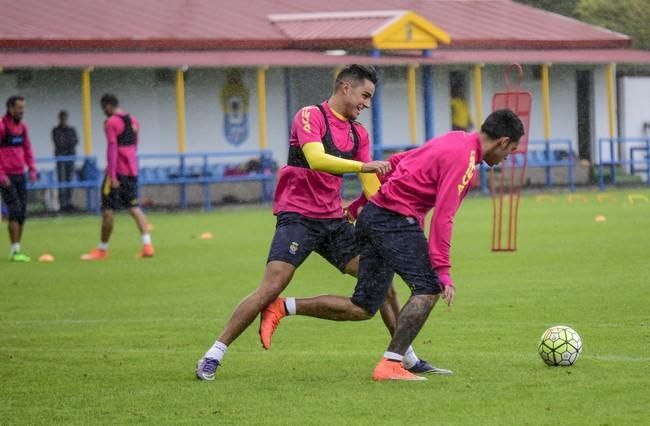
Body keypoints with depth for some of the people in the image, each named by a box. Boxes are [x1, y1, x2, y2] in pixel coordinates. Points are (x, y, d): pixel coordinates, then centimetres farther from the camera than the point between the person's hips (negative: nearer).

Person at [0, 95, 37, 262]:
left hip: (20, 175, 7)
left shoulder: (22, 126, 10)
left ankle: (16, 249, 13)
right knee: (14, 210, -12)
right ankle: (15, 251, -9)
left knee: (22, 213, 6)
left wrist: (32, 168, 8)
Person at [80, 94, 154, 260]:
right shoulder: (133, 120, 13)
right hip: (132, 171, 8)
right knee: (134, 207, 8)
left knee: (107, 209, 0)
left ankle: (102, 249, 6)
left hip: (117, 171, -7)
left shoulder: (111, 123, -12)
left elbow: (112, 149, -18)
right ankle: (147, 245, -5)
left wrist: (112, 176, -20)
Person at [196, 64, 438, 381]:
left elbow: (370, 185, 12)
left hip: (333, 220, 7)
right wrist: (363, 166, -32)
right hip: (298, 217, -7)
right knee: (271, 288, -17)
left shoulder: (358, 133, 14)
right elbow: (316, 159, -25)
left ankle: (406, 355, 12)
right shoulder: (310, 116, -9)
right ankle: (214, 355, -9)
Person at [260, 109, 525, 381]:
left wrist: (363, 203, 27)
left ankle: (281, 307, 7)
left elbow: (397, 162, 22)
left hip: (373, 215, 9)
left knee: (362, 309, 8)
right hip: (397, 220, -9)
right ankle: (390, 365, -17)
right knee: (429, 288, -13)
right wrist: (443, 271, -20)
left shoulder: (454, 140, 16)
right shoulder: (463, 158, -13)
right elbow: (443, 217, -20)